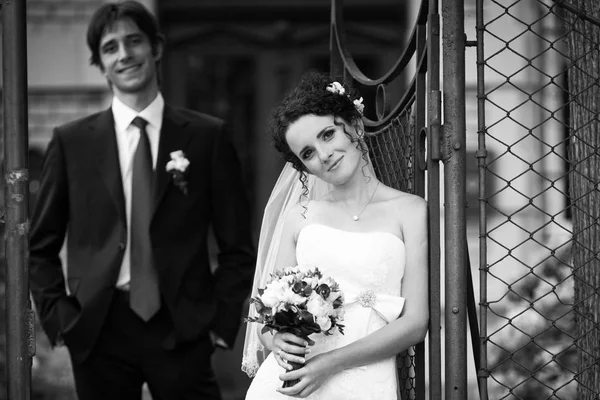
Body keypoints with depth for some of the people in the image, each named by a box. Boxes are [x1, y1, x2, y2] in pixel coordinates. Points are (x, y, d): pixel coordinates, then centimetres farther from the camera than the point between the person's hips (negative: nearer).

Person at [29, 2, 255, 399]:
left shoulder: (208, 137, 3)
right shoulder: (71, 141, 6)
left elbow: (236, 245, 6)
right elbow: (41, 247, 11)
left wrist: (222, 320, -2)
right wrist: (58, 318, 1)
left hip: (181, 331, -1)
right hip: (99, 331, 1)